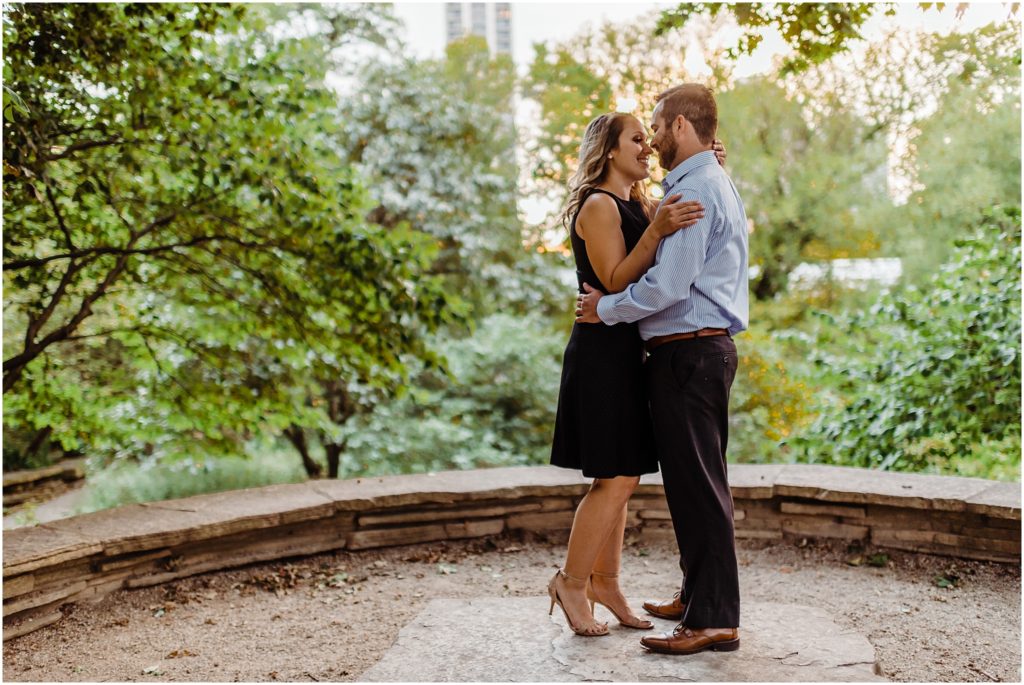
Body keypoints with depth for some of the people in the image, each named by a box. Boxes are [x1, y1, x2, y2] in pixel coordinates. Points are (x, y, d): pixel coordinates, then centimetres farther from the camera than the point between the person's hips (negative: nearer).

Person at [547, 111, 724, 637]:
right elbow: (616, 281, -18)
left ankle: (604, 581, 19)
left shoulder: (639, 206, 20)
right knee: (616, 478, -9)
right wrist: (657, 230, -30)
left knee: (622, 476, 11)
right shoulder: (598, 205, -9)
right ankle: (571, 583, 1)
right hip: (603, 351, -9)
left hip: (628, 352, 9)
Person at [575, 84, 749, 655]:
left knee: (696, 484, -6)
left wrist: (605, 308, -8)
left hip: (687, 352, -11)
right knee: (697, 480, 17)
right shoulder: (718, 184, 19)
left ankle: (714, 619, -1)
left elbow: (668, 286, -23)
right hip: (708, 348, 11)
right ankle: (699, 596, 28)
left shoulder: (693, 190, -15)